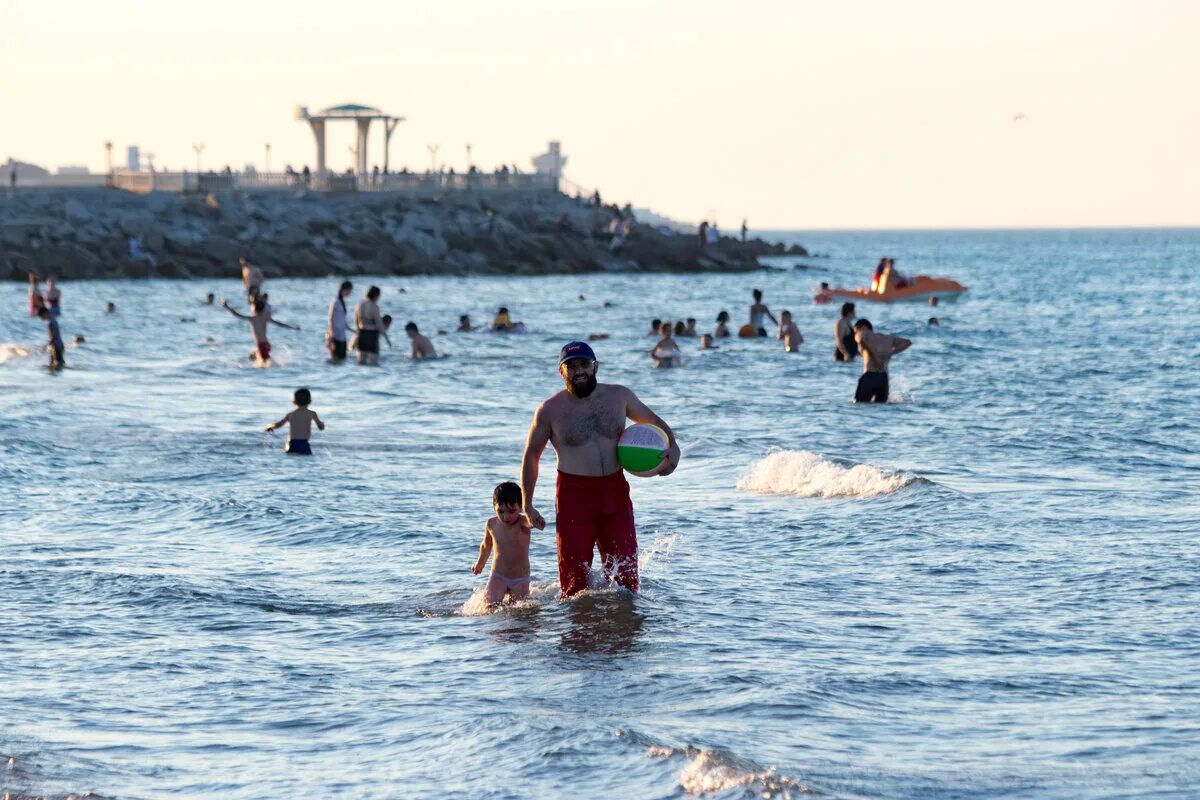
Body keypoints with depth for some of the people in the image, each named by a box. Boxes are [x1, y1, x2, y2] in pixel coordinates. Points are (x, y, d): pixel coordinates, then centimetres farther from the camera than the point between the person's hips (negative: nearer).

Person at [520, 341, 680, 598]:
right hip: (574, 495, -2)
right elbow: (531, 456, 6)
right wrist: (527, 506, 1)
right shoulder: (550, 410, -3)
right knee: (575, 578, -2)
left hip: (615, 491, 3)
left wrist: (673, 446, -1)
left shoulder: (619, 396, 4)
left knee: (625, 571, 0)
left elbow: (652, 421, 20)